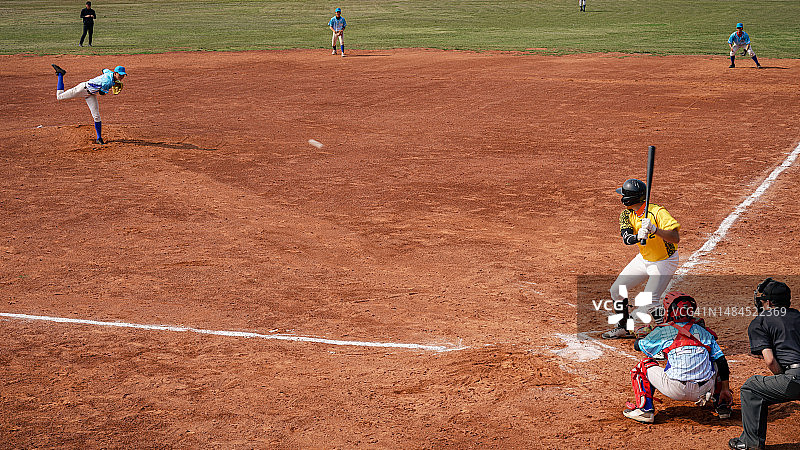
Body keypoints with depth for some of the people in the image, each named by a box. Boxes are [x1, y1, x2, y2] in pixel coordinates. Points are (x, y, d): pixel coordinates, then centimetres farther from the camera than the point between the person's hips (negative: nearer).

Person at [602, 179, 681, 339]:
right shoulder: (626, 215, -6)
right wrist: (639, 236, -45)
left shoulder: (657, 212, -26)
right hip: (644, 258, 8)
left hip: (664, 262, -7)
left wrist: (654, 230, -49)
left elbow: (676, 238, -34)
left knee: (648, 305, -19)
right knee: (617, 290, 9)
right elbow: (626, 239, -23)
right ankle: (624, 328, 27)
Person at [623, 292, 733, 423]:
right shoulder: (703, 331, 15)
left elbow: (638, 345, 23)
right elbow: (722, 361, 10)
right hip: (705, 390, 4)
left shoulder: (664, 331, 7)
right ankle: (723, 405, 27)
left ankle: (645, 409, 7)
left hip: (676, 390, -4)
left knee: (643, 366, 18)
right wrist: (725, 389, 16)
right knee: (715, 364, 35)